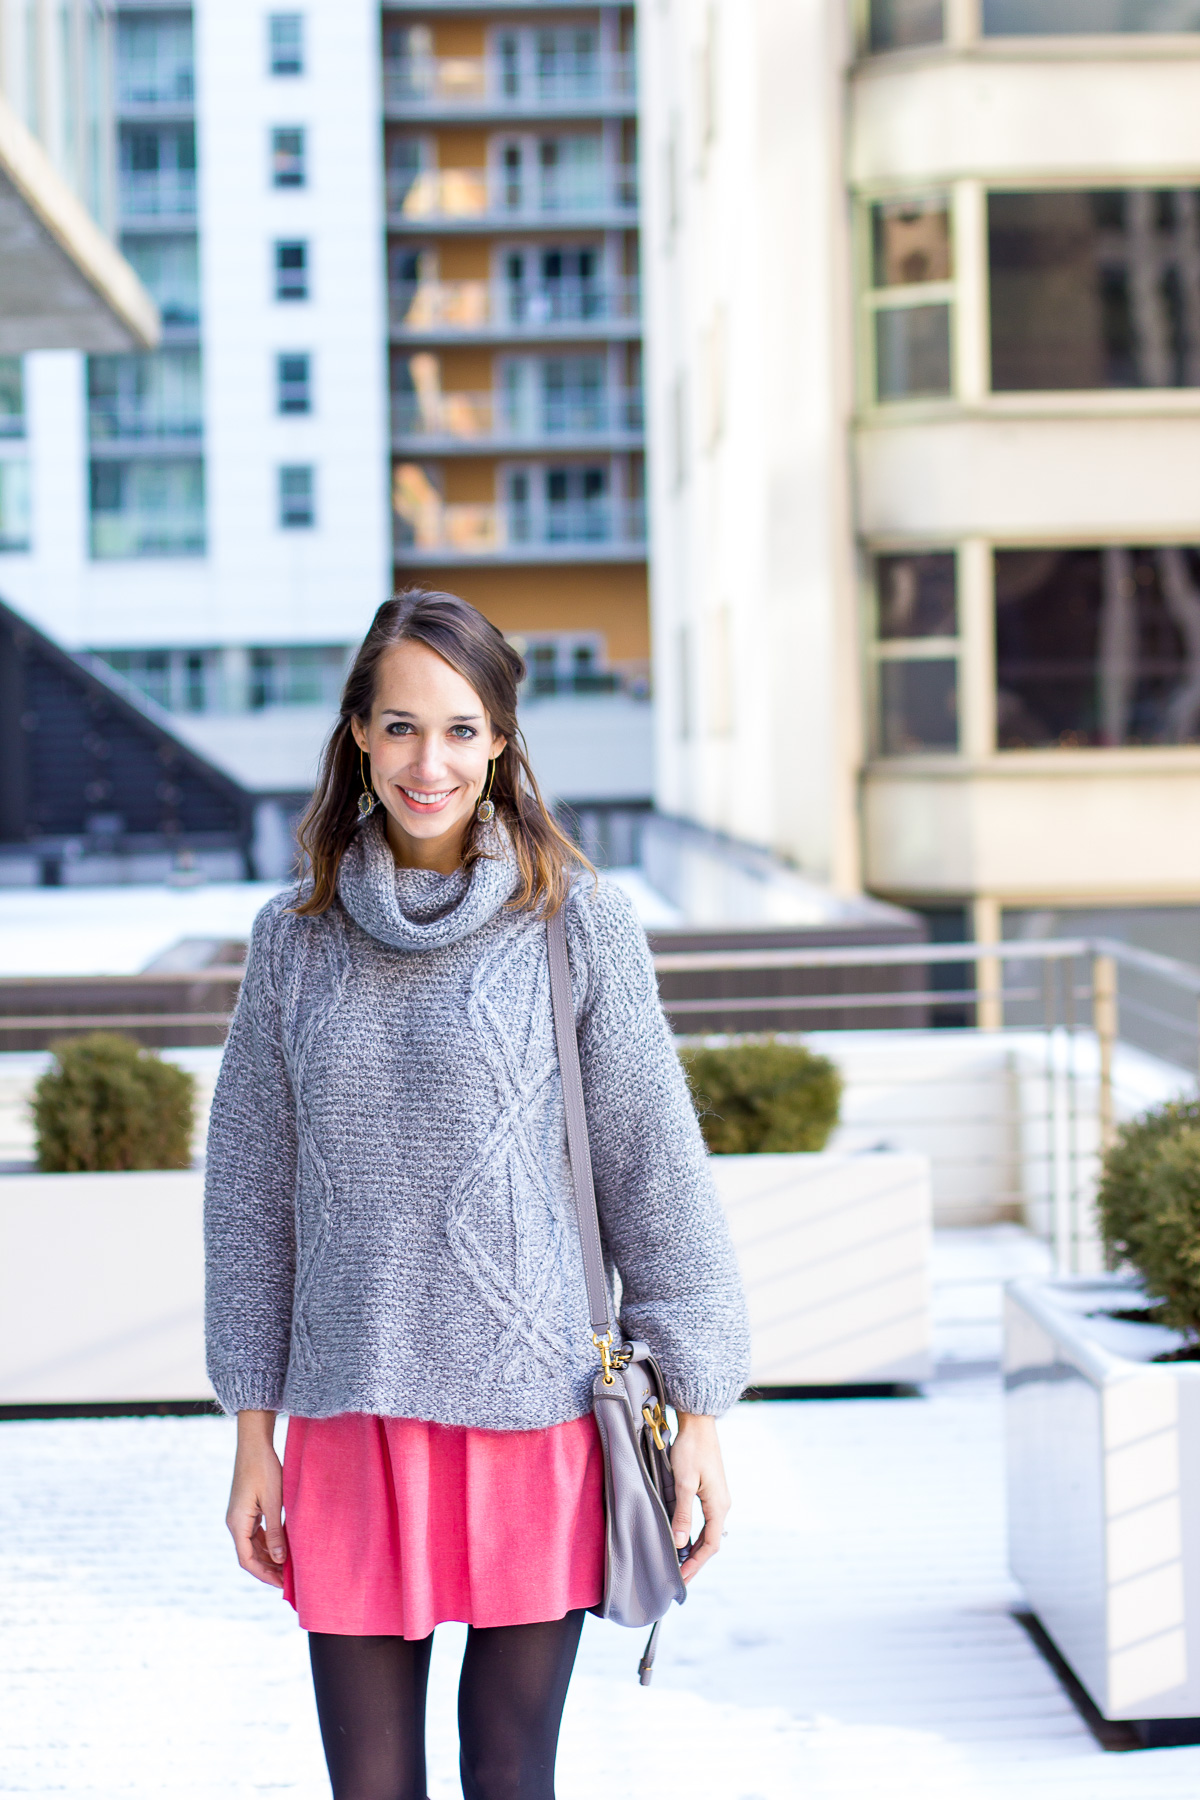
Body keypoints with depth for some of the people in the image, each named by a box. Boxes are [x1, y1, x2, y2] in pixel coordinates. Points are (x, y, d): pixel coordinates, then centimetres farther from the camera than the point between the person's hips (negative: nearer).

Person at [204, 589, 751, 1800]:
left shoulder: (578, 925, -2)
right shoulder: (295, 940, 6)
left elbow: (655, 1168, 0)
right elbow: (249, 1191, 10)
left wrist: (698, 1416, -1)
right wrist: (252, 1436, 8)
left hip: (537, 1418, -2)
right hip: (351, 1425, 2)